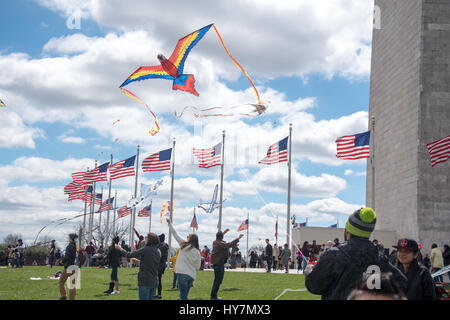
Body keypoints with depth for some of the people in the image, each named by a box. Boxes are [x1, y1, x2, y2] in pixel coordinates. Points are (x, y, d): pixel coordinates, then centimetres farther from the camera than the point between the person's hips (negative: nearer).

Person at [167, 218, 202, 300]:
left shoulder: (183, 245, -5)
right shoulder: (197, 252, 3)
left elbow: (175, 234, 3)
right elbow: (198, 267, 8)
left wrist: (170, 223, 15)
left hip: (183, 274, -5)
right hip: (192, 275, 5)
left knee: (183, 296, -6)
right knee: (185, 295, 16)